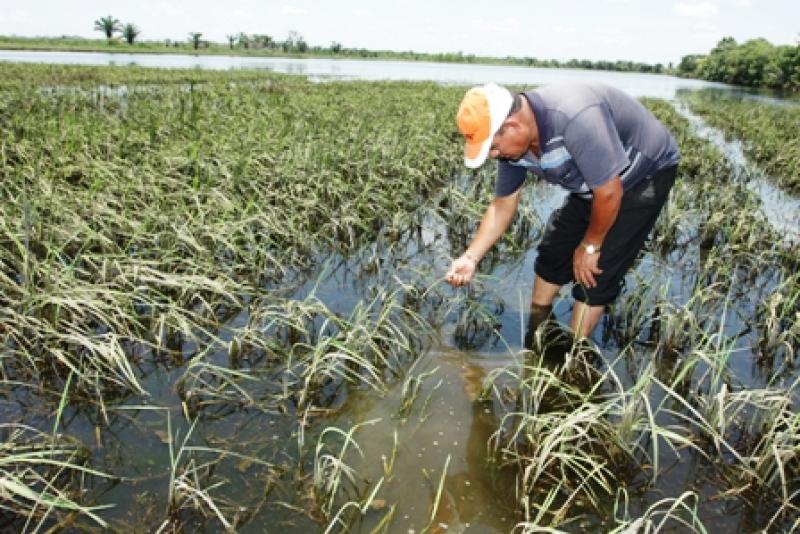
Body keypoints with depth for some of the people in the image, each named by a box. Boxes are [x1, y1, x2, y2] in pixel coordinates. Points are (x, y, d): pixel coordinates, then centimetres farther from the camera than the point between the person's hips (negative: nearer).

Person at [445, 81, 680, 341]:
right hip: (595, 181, 7)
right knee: (553, 253, 11)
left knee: (597, 273, -11)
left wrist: (590, 245, -16)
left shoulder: (574, 117, -40)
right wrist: (471, 257, -11)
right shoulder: (513, 140, -14)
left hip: (646, 175, -7)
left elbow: (609, 193, -33)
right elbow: (503, 204, -2)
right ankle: (535, 338, 29)